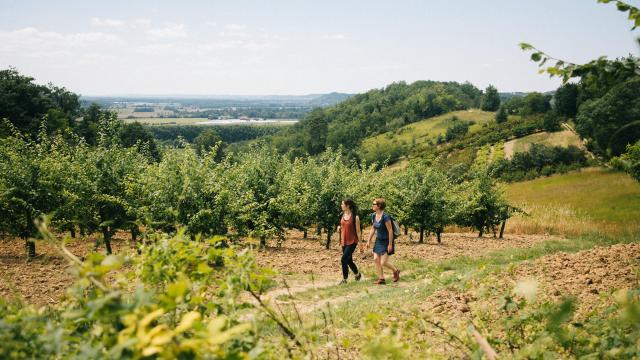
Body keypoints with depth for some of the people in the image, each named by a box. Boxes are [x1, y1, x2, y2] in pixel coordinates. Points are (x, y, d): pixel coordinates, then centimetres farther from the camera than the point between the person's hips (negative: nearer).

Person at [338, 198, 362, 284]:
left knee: (344, 259, -14)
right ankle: (357, 275, 36)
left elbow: (358, 231, -9)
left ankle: (344, 279, -4)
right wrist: (339, 228, 2)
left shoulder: (355, 217, -12)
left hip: (352, 242, -7)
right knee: (349, 261, 14)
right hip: (344, 242, 7)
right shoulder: (342, 215, 5)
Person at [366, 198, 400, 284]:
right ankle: (381, 278, 12)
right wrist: (369, 241, 11)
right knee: (376, 259, 1)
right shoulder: (374, 216, 0)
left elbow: (390, 231, -20)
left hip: (386, 241, -7)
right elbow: (373, 229, 12)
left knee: (383, 262, -6)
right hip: (378, 241, 7)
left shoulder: (385, 217, -24)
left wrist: (390, 244, -19)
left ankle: (396, 271, 21)